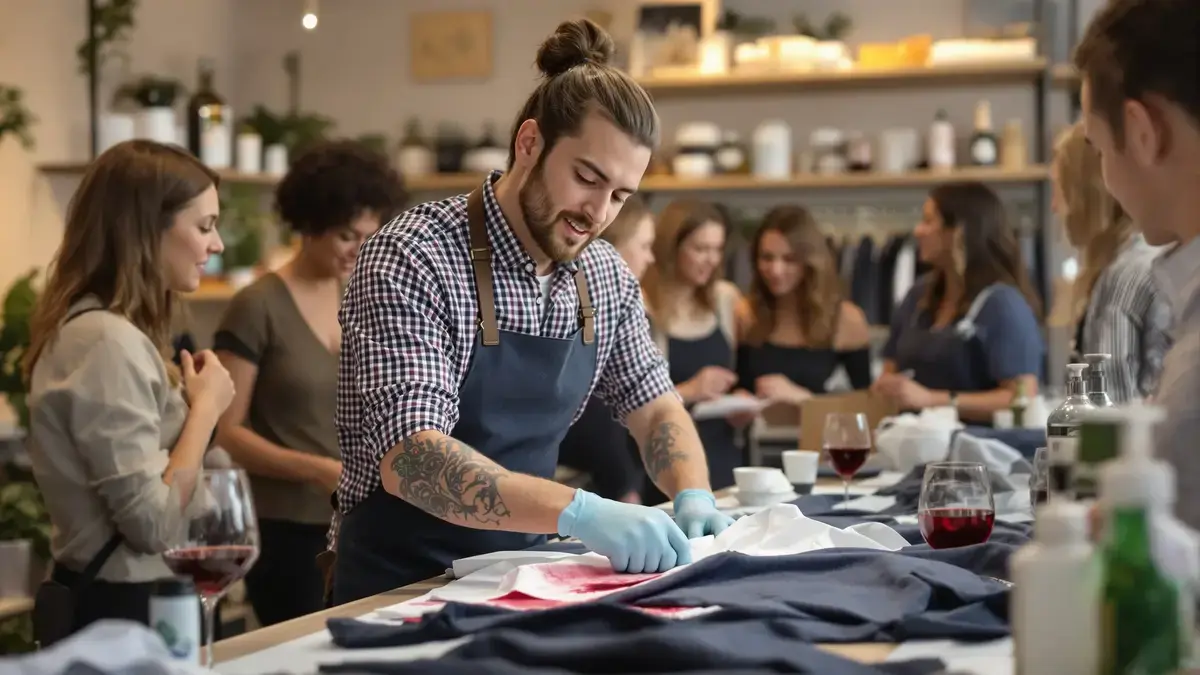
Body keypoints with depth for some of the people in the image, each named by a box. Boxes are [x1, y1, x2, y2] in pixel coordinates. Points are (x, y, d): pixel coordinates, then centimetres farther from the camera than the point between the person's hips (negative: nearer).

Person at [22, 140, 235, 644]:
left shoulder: (106, 328, 10)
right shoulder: (108, 341, -20)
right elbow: (153, 523, -24)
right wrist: (206, 407, -14)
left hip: (115, 604, 10)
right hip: (124, 613, -10)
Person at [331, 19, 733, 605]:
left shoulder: (605, 278, 4)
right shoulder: (411, 259, -17)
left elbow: (654, 406, 14)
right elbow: (407, 457, -27)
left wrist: (693, 497, -7)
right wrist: (580, 514, -38)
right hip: (402, 586, -6)